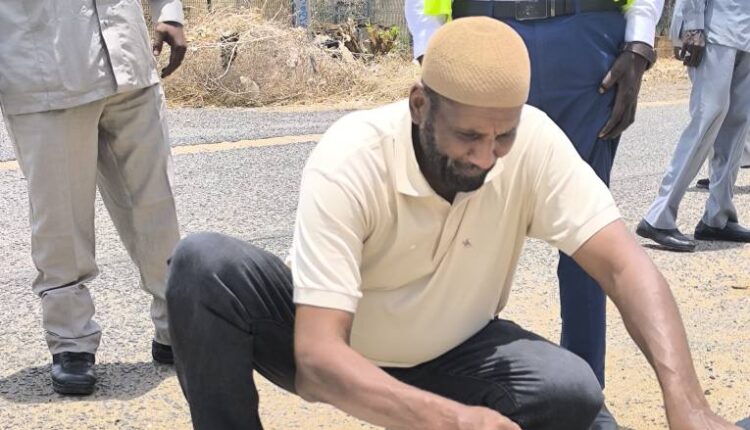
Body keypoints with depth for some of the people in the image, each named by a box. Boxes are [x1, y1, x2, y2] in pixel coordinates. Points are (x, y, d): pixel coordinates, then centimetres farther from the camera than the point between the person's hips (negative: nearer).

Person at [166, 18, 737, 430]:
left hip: (447, 356, 3)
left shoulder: (533, 141, -23)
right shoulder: (348, 162, -32)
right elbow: (317, 358, -37)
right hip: (335, 354, -2)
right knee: (205, 265, -30)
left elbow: (624, 264, -25)